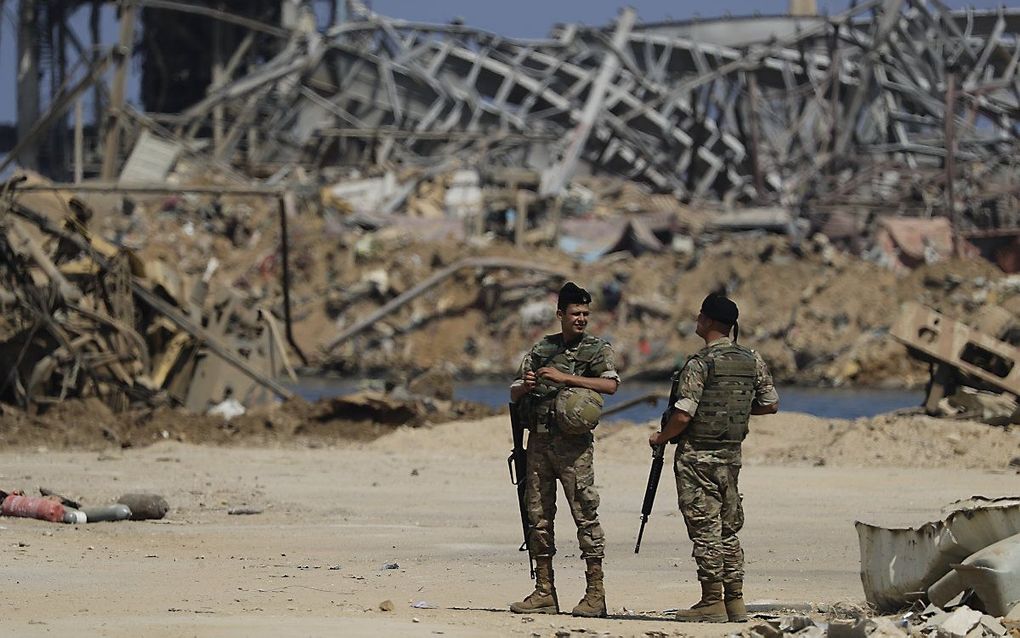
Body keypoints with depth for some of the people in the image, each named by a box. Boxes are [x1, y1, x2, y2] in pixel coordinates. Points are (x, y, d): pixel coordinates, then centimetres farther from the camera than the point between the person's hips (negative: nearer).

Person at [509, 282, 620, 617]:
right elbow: (513, 394, 18)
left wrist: (564, 377, -18)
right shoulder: (541, 349, 16)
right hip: (538, 440, 5)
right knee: (538, 515, 5)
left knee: (585, 514, -8)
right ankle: (544, 592, 11)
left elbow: (610, 384, -16)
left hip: (573, 442, -5)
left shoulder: (598, 349, 4)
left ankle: (595, 593, -7)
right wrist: (525, 386, -6)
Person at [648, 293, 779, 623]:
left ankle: (712, 602, -1)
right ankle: (735, 602, 13)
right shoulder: (753, 360, 4)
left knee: (705, 529, -2)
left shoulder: (700, 363, -15)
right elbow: (770, 404, 12)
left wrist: (661, 437, -1)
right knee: (728, 529, 13)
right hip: (732, 456, 6)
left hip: (698, 457, -6)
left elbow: (683, 416, -19)